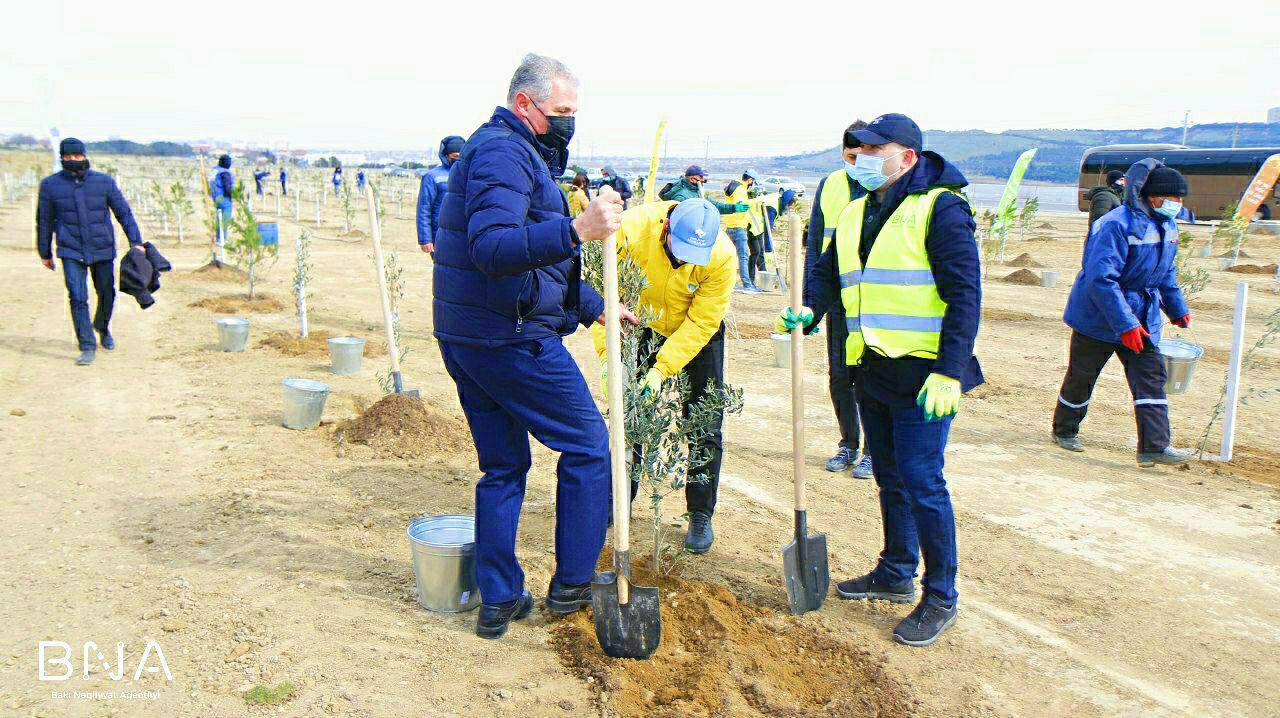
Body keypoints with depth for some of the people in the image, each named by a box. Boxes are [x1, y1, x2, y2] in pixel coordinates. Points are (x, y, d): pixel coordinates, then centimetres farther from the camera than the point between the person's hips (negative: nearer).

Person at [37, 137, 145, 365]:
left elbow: (124, 212, 3)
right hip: (71, 252, -1)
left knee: (107, 293, 13)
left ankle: (102, 328, 42)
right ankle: (87, 347, -5)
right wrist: (45, 253, 13)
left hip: (103, 250, 1)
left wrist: (135, 241, -6)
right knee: (78, 298, -11)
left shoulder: (104, 182, -3)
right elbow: (44, 221, 8)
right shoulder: (50, 185, -1)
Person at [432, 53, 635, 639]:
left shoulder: (515, 152, 21)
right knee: (587, 445, 4)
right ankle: (571, 584, 13)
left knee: (503, 466, 15)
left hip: (465, 338, 10)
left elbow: (537, 260, 27)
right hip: (513, 340, -10)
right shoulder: (505, 152, -14)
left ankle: (498, 601, 22)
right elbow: (494, 248, -31)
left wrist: (595, 307, 24)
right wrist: (577, 229, -42)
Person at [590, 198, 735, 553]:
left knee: (704, 426, -2)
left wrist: (662, 368, -31)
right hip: (644, 327, 1)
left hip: (698, 335, -1)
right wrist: (608, 353, -35)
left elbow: (701, 322, -25)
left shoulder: (723, 257, -31)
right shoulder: (632, 228, -32)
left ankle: (700, 515, 11)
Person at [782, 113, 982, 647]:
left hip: (923, 373, -8)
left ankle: (941, 597, 9)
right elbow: (828, 273, 21)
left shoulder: (940, 208, -10)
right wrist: (808, 312, -1)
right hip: (873, 370, 8)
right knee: (890, 479, 17)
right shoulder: (855, 214, 13)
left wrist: (950, 371, -20)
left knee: (921, 482, -6)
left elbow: (965, 293, -14)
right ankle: (896, 574, 33)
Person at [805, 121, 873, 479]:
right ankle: (848, 444, 26)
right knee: (839, 375, 10)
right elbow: (815, 245, 10)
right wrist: (810, 299, 5)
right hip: (838, 298, 4)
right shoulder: (829, 185, 7)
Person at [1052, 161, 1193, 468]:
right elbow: (1101, 279, -27)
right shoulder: (1117, 225, -22)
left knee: (1151, 375, -3)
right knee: (1081, 375, 6)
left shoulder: (1167, 227, 7)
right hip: (1099, 315, -7)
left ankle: (1154, 446, -4)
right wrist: (1125, 324, -30)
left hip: (1142, 318, 7)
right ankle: (1064, 430, 26)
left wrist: (1177, 309, 22)